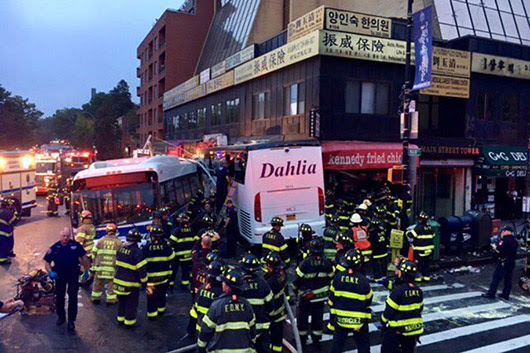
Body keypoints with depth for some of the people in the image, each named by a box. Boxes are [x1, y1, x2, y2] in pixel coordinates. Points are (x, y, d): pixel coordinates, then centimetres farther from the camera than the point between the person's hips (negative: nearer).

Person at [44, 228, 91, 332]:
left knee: (73, 298, -2)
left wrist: (86, 271, 3)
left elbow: (84, 257, 2)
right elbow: (47, 261, -1)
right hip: (59, 275, 2)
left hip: (73, 275, -2)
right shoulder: (54, 248, -7)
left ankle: (71, 320, 8)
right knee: (59, 297, 15)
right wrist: (50, 272, -18)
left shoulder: (75, 245, -9)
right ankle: (61, 316, 36)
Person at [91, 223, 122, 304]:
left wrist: (94, 265, 16)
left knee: (98, 282, 16)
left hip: (100, 266, 2)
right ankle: (111, 299, 11)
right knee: (112, 283, 6)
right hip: (112, 267, -2)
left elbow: (94, 253, 8)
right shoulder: (118, 242, -1)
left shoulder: (101, 240, 4)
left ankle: (95, 298, 27)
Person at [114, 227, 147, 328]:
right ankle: (129, 322, 16)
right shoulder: (137, 252, -21)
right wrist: (144, 280, -7)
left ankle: (120, 318, 35)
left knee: (121, 301, 23)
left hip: (119, 280, 7)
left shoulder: (121, 249, 2)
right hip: (131, 284, -7)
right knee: (131, 304, 8)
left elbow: (118, 264, 14)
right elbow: (141, 268, -20)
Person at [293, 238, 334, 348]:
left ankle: (302, 338, 25)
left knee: (303, 315, 14)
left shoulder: (306, 263, -20)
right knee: (317, 317, 15)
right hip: (320, 295, 3)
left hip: (305, 295, -3)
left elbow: (298, 278, -12)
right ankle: (316, 339, 24)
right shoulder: (326, 263, -9)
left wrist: (295, 289, 6)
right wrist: (326, 289, 20)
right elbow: (330, 278, 3)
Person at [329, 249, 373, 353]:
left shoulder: (338, 277, -11)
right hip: (359, 320, -2)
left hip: (341, 318, 2)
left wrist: (333, 309, 16)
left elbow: (332, 296, 0)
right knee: (363, 344, 14)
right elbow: (368, 301, -4)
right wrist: (366, 316, 14)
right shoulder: (363, 280, -17)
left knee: (337, 342, 18)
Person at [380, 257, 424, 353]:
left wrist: (383, 321, 0)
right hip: (415, 328, 7)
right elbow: (419, 308, 9)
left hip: (398, 330, -7)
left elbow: (389, 309, -16)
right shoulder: (418, 291, -2)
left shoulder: (398, 291, -23)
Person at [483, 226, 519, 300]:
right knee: (508, 279, 12)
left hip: (503, 262, -8)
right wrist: (498, 247, 11)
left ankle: (491, 294, -5)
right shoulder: (514, 241, 11)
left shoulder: (505, 240, -16)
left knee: (496, 278, -5)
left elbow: (499, 250, -20)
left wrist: (495, 247, -1)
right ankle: (506, 295, 16)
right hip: (511, 262, 8)